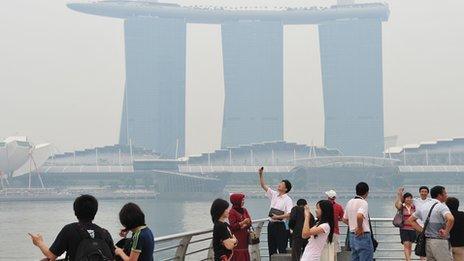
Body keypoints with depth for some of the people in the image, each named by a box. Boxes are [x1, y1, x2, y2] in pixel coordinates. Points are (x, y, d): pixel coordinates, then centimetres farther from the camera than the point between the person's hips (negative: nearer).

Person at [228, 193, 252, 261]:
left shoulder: (244, 210, 10)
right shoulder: (232, 212, -9)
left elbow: (249, 223, 6)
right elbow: (232, 226, -15)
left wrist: (245, 225, -15)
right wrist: (242, 222, -24)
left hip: (244, 237, 6)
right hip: (236, 238, -6)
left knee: (245, 255, 5)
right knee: (238, 255, -9)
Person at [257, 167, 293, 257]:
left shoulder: (287, 200, -10)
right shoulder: (274, 194, 9)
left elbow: (289, 215, -19)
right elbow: (263, 185, 12)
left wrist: (277, 217, -24)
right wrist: (261, 175, 0)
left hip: (279, 225, -7)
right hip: (271, 224, 7)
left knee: (282, 249, -4)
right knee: (271, 249, 11)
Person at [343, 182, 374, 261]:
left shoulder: (350, 202, 11)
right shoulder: (363, 203, -14)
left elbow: (344, 219, 20)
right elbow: (359, 216, -32)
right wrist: (360, 227, -17)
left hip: (352, 235, 8)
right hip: (363, 235, -8)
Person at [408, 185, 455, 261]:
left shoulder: (424, 206, 11)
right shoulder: (441, 206, -13)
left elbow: (411, 219, 21)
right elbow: (450, 219, -33)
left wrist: (422, 231, 12)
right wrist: (446, 232, -18)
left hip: (427, 241, 8)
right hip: (439, 241, -8)